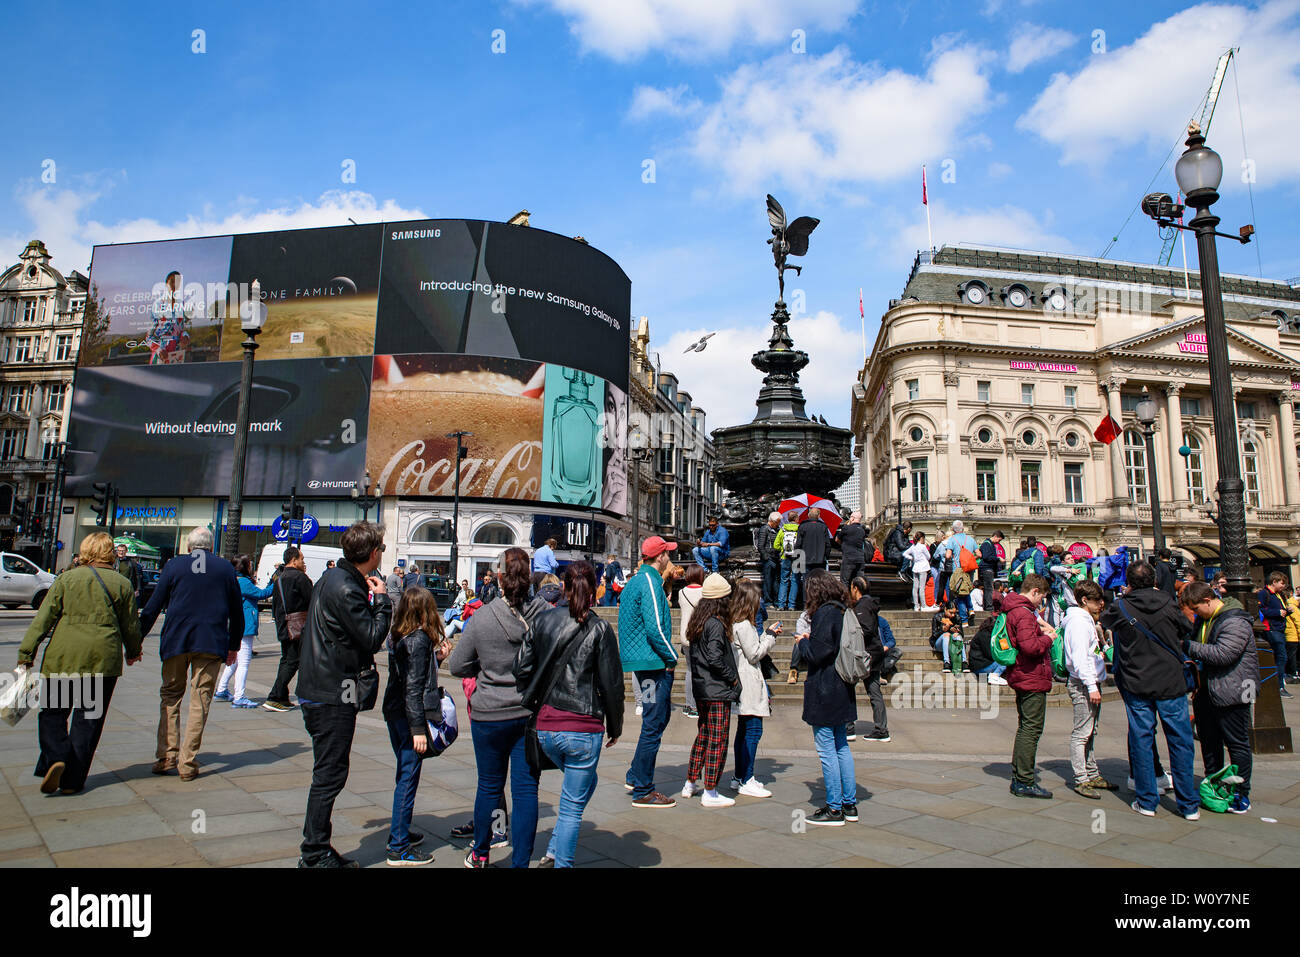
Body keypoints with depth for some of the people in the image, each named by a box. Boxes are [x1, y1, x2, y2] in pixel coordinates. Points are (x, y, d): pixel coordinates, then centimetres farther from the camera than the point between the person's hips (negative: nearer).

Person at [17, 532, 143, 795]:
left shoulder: (66, 579, 2)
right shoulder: (122, 584, 3)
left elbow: (43, 618, 0)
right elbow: (131, 625, 8)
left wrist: (26, 653, 5)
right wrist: (134, 651, 25)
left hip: (62, 657, 0)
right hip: (103, 659, 0)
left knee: (52, 714, 14)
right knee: (88, 719, 8)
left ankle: (55, 759, -9)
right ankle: (72, 780, 10)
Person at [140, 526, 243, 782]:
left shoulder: (174, 565, 3)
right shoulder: (226, 568, 7)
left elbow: (153, 607, 2)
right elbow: (237, 611, 10)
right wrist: (234, 646, 20)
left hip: (176, 642, 0)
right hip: (212, 643, 0)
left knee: (171, 696, 14)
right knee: (200, 701, 4)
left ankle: (166, 757, 8)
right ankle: (188, 763, 3)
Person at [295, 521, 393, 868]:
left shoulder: (333, 577, 10)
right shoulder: (345, 589, -22)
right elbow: (373, 638, -21)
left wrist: (373, 598, 5)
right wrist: (382, 599, -11)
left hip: (319, 692, 10)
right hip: (333, 696, -10)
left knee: (329, 772, 17)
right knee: (330, 774, 0)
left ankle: (316, 851, 26)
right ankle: (316, 854, 11)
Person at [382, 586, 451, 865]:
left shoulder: (397, 637, 8)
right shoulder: (420, 639, -17)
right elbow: (413, 687, -21)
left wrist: (436, 657, 8)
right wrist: (418, 729, -20)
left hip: (394, 713, 9)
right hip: (410, 716, -9)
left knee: (404, 774, 21)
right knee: (408, 777, -1)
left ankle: (400, 831, 35)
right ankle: (399, 848, 5)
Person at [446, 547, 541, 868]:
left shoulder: (482, 617, -12)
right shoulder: (543, 615, -12)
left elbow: (456, 666, -2)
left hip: (490, 714, 0)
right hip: (531, 712, 0)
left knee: (489, 786, 17)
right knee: (526, 789, 7)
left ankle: (480, 853, 36)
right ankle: (520, 861, 13)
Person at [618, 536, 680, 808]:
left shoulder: (636, 580, 15)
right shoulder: (650, 583, -17)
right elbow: (654, 629, -23)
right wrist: (671, 658, -12)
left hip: (641, 660, 10)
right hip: (653, 662, -10)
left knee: (659, 717, 20)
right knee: (653, 725, -2)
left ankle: (635, 776, 27)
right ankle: (642, 791, 6)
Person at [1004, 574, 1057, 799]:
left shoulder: (1013, 610, 14)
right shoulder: (1023, 613, -19)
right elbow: (1030, 647, -28)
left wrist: (1039, 627, 7)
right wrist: (1048, 638, -10)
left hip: (1022, 678, 11)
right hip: (1032, 679, -11)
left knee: (1025, 728, 17)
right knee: (1031, 729, -5)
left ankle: (1018, 778, 24)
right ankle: (1024, 782, -1)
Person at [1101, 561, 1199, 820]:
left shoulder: (1120, 607, -7)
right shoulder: (1167, 604, -6)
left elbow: (1104, 620, 14)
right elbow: (1185, 629, 11)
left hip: (1137, 684, 0)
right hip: (1171, 682, 0)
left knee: (1141, 740, 7)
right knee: (1180, 741, 7)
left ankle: (1147, 801, 12)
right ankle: (1189, 805, 13)